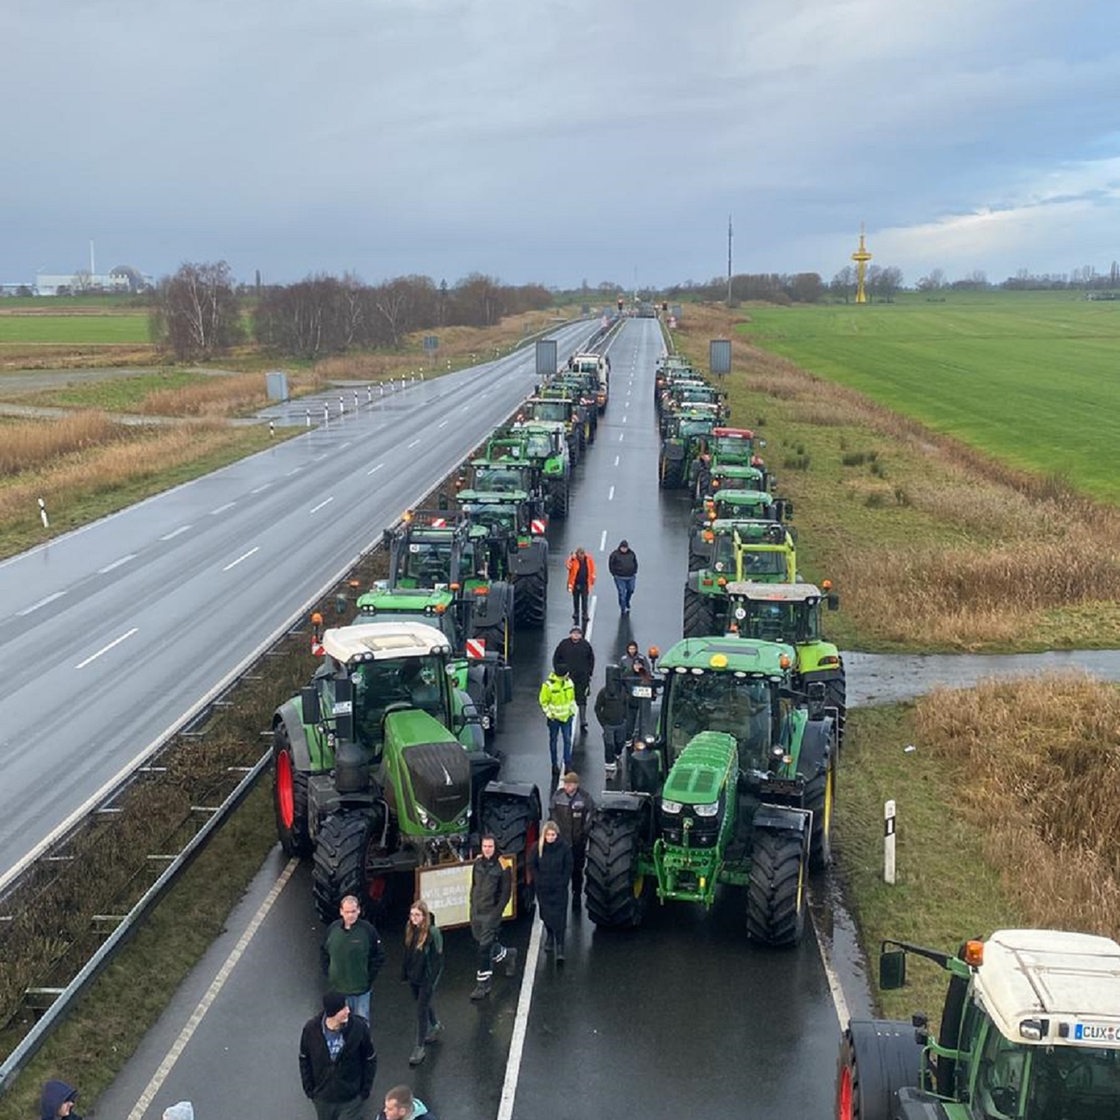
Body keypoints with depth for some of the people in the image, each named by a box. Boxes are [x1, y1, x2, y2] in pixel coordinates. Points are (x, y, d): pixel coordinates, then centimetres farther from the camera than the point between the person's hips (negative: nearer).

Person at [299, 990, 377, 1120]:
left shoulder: (359, 1027, -24)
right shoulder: (311, 1028, -21)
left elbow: (370, 1060, -9)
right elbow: (304, 1060, -3)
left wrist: (365, 1090, -6)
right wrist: (309, 1088, 0)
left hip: (351, 1098, -2)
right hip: (323, 1097, 2)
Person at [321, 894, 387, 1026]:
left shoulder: (368, 929, -14)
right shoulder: (333, 928, -6)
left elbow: (379, 956, -6)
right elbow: (323, 952, 9)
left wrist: (369, 978, -8)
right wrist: (328, 974, 4)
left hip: (361, 989, -3)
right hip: (338, 988, 3)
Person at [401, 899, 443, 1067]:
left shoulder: (433, 932, -22)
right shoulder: (410, 929, -4)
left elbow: (437, 958, -17)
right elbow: (407, 952, 7)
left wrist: (432, 980, -17)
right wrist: (405, 972, 9)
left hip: (427, 976, -7)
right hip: (413, 976, 7)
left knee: (421, 1010, -2)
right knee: (423, 1003, 24)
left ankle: (420, 1048, 9)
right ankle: (435, 1025, 51)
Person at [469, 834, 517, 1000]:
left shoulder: (502, 865, -11)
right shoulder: (478, 863, 5)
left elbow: (506, 891, -8)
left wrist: (497, 912, -12)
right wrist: (472, 905, 10)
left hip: (491, 913, -6)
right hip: (476, 912, 6)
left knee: (484, 948, -6)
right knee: (481, 944, 16)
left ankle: (483, 985, 5)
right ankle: (508, 955, 42)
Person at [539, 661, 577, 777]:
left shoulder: (569, 682, -4)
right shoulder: (548, 685, -20)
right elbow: (543, 701, -10)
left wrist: (573, 710, 7)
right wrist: (549, 713, -14)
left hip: (567, 716, 3)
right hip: (554, 718, -3)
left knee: (568, 740, 2)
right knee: (553, 741, 11)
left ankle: (567, 763, 10)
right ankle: (554, 764, 23)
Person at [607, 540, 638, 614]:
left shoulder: (631, 553, 3)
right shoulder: (615, 554, -8)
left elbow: (635, 563, 16)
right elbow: (611, 565, -1)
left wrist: (634, 572, 8)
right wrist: (615, 574, -5)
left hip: (631, 577, 4)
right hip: (620, 578, -4)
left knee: (630, 591, 16)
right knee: (622, 593, -4)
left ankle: (627, 603, 43)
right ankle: (623, 609, 7)